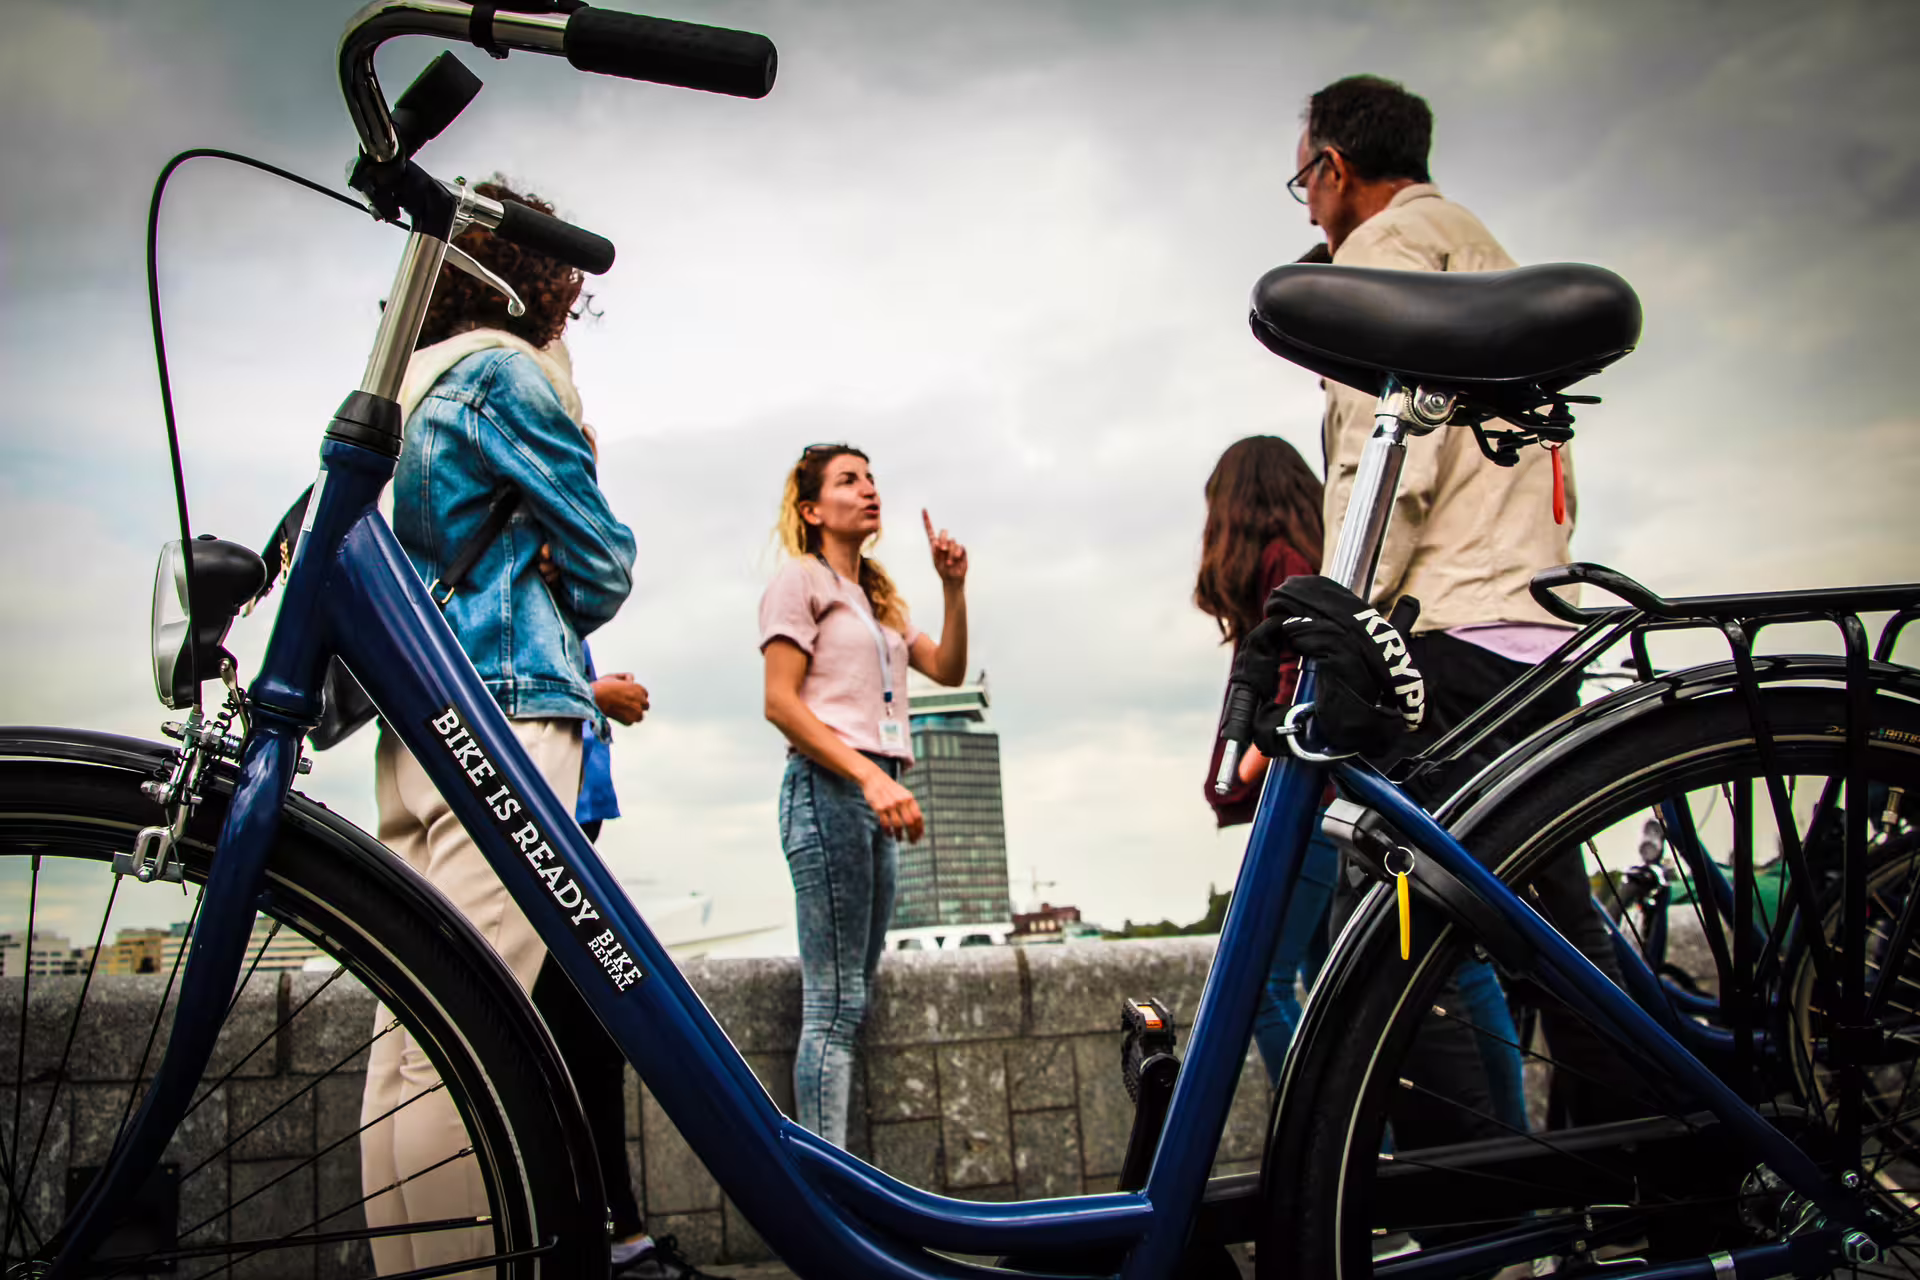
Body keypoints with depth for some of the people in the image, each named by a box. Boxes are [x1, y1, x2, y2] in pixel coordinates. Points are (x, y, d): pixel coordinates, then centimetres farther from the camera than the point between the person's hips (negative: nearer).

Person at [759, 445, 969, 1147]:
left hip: (878, 792, 8)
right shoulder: (800, 578, 2)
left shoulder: (879, 598, 26)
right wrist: (870, 777, -18)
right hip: (828, 786, -8)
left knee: (854, 1000, 6)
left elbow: (947, 669, 17)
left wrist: (954, 588, 4)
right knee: (833, 1007, -12)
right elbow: (781, 703, -9)